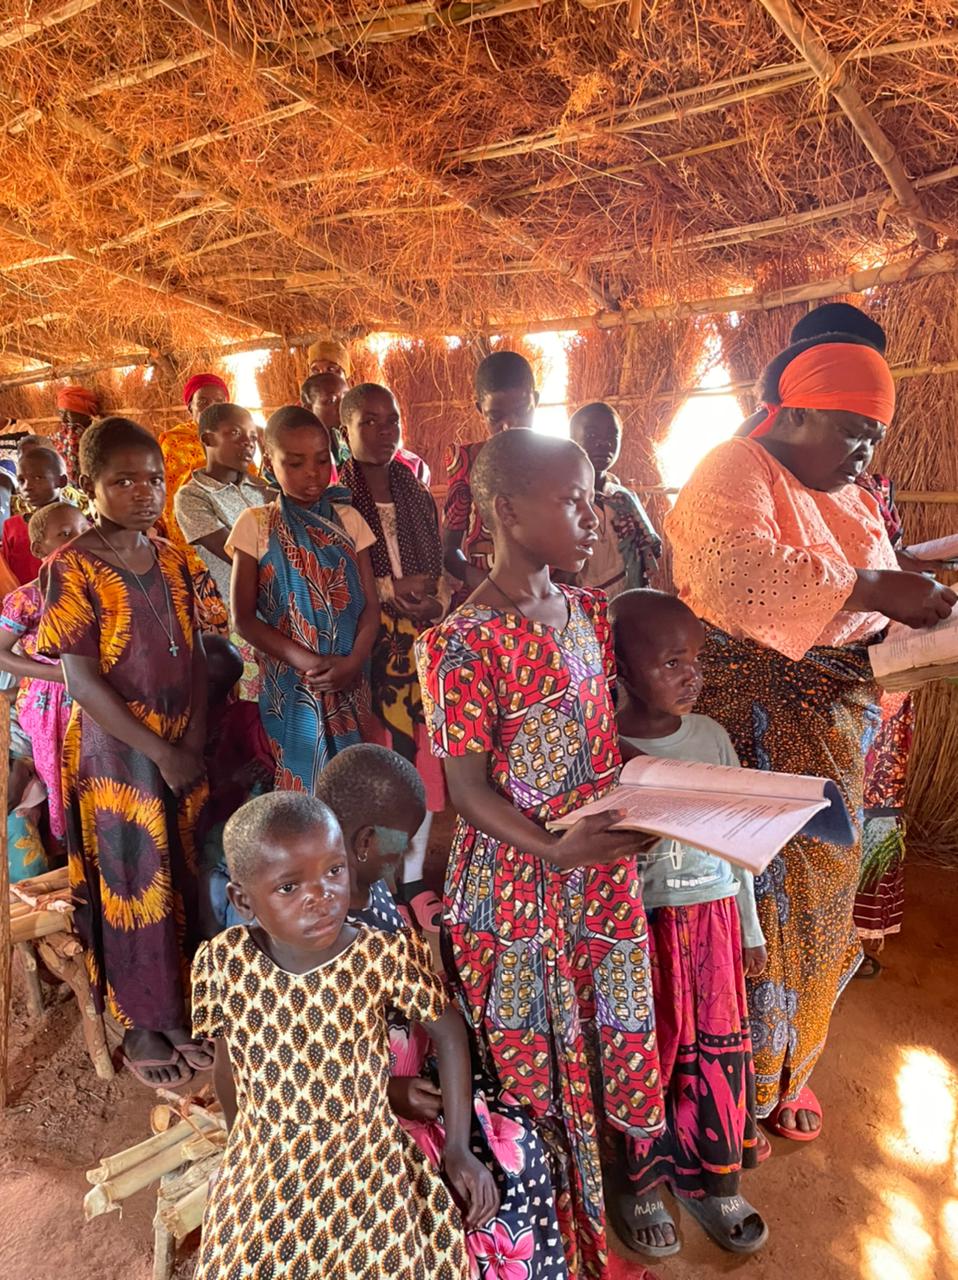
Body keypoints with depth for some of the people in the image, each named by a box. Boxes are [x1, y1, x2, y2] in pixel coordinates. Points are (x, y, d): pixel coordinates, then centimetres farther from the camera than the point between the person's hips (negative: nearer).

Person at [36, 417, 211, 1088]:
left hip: (184, 749, 5)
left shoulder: (171, 559, 4)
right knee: (133, 887, 9)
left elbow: (196, 656, 4)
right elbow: (83, 683, -15)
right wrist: (160, 753, -16)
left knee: (183, 881, 15)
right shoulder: (72, 568, -12)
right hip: (117, 752, -5)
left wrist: (195, 742, -6)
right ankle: (141, 1025, 30)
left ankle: (180, 1010, 35)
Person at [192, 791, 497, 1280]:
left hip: (365, 1167, -1)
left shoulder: (386, 955, -23)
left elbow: (448, 1034, -6)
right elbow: (228, 1065, 1)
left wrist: (458, 1150, -4)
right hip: (263, 1173, 1)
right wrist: (243, 1150, 14)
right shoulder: (221, 962, -19)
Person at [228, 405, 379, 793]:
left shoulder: (348, 519, 4)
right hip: (289, 681, -2)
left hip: (347, 681, 2)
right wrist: (306, 661, -17)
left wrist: (353, 662, -16)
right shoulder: (256, 524, -3)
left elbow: (370, 604, 1)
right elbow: (244, 618, -6)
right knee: (300, 779, 4)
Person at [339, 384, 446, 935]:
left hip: (420, 643, 4)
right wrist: (390, 589, -14)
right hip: (365, 645, -4)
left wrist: (432, 603, -2)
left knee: (423, 757, 8)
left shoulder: (419, 497, 12)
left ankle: (413, 878, 25)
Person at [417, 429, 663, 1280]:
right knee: (535, 1069, 14)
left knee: (603, 1042, 23)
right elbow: (468, 789, -17)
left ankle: (595, 1193, 51)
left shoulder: (589, 612, 2)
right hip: (519, 886, -6)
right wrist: (551, 851, -28)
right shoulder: (467, 641, -20)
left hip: (603, 870, 7)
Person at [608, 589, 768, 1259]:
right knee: (645, 1058, 12)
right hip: (635, 928, -4)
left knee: (718, 1049, 16)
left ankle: (710, 1179, 43)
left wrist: (751, 930, 14)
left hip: (712, 921, 4)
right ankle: (641, 1185, 40)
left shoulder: (712, 737, -1)